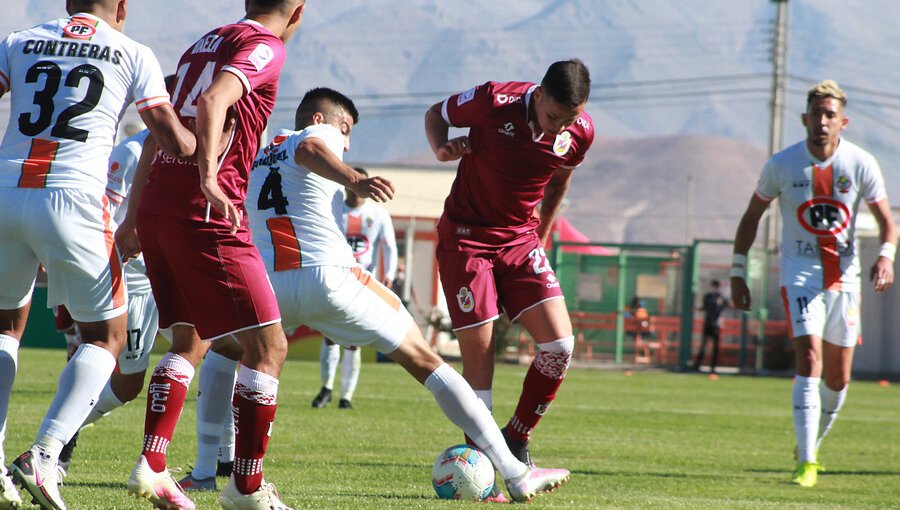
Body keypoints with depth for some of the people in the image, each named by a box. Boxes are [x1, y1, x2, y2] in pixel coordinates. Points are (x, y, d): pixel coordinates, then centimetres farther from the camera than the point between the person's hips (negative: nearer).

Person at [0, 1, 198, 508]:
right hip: (73, 200, -3)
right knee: (106, 337, 12)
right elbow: (176, 144, 4)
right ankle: (43, 456, -6)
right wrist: (209, 143, 26)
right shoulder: (133, 55, 9)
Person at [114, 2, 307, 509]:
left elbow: (157, 136, 24)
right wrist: (208, 176, -34)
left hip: (155, 211, 9)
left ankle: (152, 466, 11)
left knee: (190, 342, 20)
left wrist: (135, 216, 28)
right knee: (268, 345, 0)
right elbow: (213, 101, -24)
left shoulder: (204, 43, 21)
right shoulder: (264, 48, -4)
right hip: (207, 217, -8)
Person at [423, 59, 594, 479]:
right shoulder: (494, 102, -21)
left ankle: (517, 440, 9)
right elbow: (436, 114, -1)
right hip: (466, 237, -4)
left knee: (559, 345, -10)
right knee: (478, 354, -8)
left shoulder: (581, 132, -9)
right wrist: (443, 149, -21)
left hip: (521, 239, 4)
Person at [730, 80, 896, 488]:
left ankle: (811, 446, 31)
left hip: (845, 276, 2)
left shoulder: (861, 164, -6)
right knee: (810, 362, -19)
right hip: (800, 274, -2)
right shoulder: (782, 165, -7)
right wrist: (737, 274, 2)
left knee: (838, 378, 7)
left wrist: (886, 256, -20)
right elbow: (751, 217, 5)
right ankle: (806, 464, -19)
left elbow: (887, 222, 1)